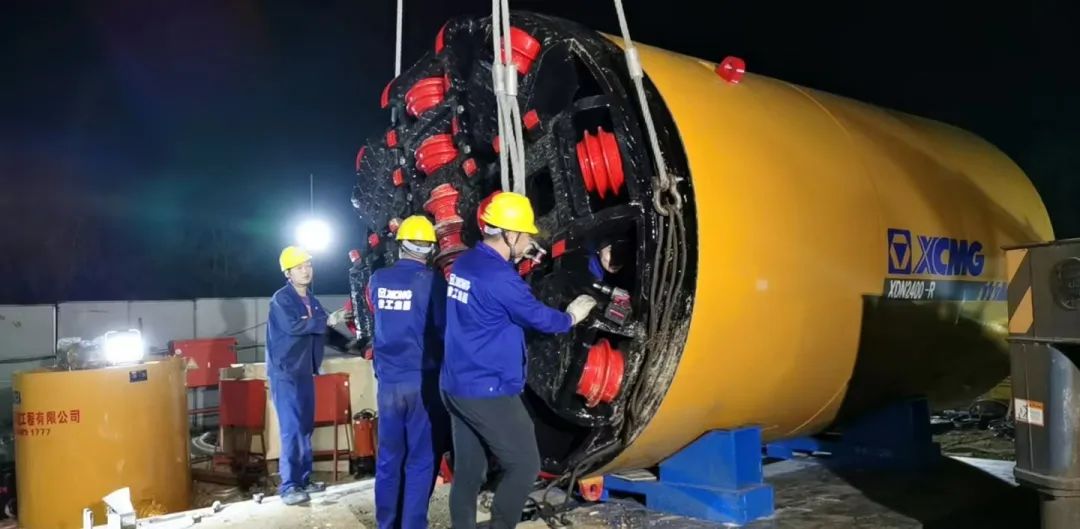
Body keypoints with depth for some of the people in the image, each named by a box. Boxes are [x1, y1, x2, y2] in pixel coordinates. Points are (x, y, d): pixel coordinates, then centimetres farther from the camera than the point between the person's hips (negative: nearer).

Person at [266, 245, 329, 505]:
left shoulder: (311, 299, 11)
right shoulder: (281, 299, -11)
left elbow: (321, 330, 15)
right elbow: (293, 326, -26)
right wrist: (326, 321, -25)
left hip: (305, 371, 8)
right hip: (285, 372, -8)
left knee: (305, 428, 11)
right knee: (291, 429, -11)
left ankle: (303, 480, 19)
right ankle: (288, 486, -9)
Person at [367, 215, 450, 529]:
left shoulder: (378, 280, 2)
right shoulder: (432, 281, -13)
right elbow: (444, 328, -10)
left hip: (388, 381, 5)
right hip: (423, 382, -4)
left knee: (388, 458, 15)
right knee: (421, 461, 4)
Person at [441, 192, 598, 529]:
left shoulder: (464, 264, 7)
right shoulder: (499, 277, -20)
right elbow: (539, 318, -9)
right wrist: (571, 317, 9)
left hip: (456, 387, 9)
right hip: (488, 392, -9)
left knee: (467, 469, 14)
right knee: (524, 466, 1)